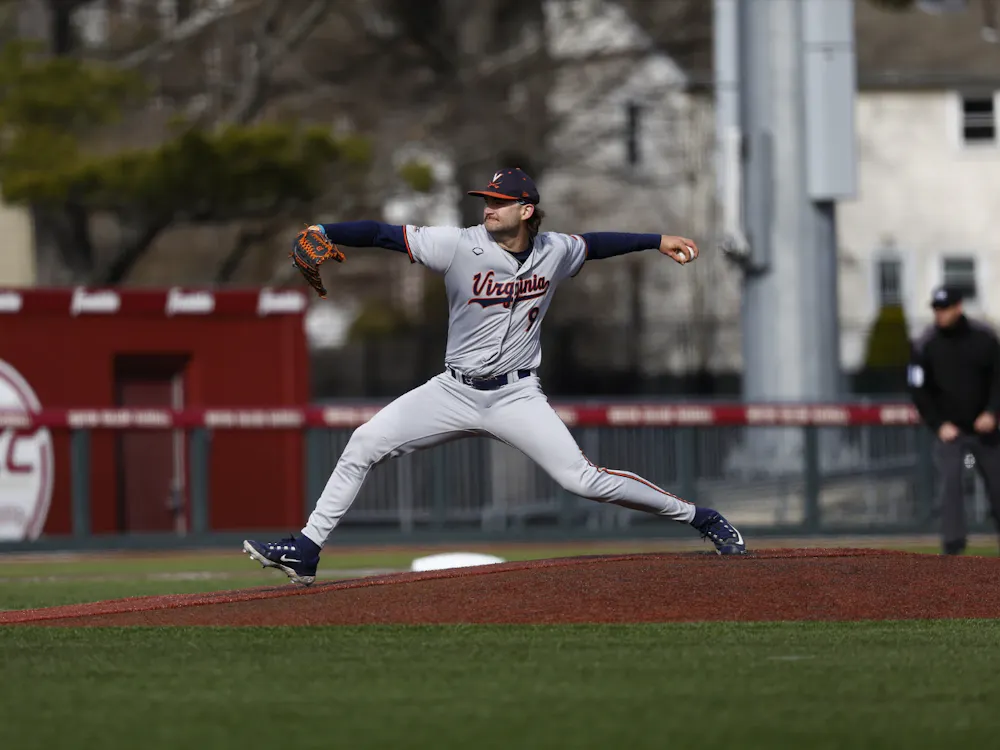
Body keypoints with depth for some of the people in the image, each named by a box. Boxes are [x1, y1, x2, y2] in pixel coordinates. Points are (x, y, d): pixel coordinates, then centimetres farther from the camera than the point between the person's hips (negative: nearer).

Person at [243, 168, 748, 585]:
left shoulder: (555, 251, -2)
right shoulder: (460, 246, -11)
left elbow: (593, 244, 20)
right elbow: (384, 234, -17)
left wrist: (658, 242, 24)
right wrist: (323, 233, -30)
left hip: (517, 396, -1)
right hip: (454, 392, 1)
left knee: (583, 479, -12)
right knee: (364, 444, -11)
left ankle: (700, 518, 2)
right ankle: (305, 552, -6)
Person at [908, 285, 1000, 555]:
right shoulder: (925, 345, -6)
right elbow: (918, 389, -2)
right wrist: (939, 425, -8)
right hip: (949, 429, -1)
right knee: (950, 483, -13)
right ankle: (953, 545, -12)